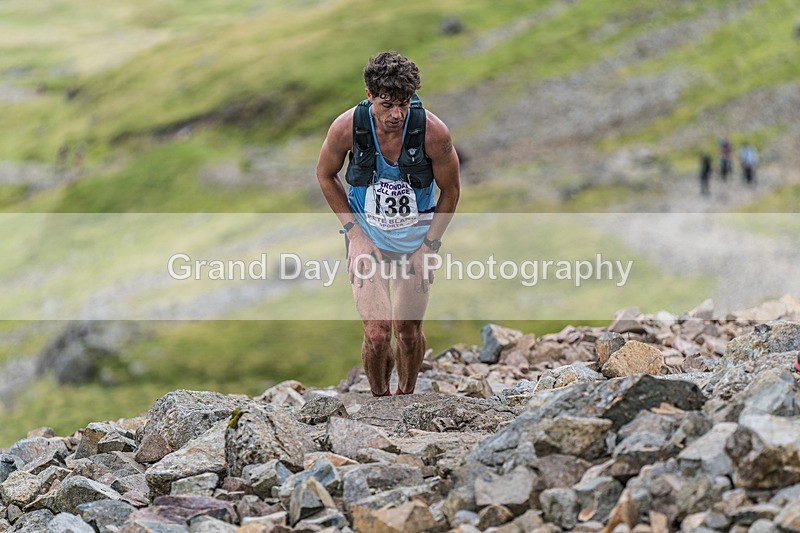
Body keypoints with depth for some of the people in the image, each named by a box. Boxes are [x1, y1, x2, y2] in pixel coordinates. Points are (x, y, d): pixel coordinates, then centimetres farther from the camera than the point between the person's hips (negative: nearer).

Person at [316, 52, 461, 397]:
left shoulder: (434, 132, -22)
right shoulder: (346, 128, -21)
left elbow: (450, 192, -5)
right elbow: (325, 176, 0)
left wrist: (428, 247, -7)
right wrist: (354, 233, -6)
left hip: (416, 239, 1)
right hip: (367, 236, 0)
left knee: (409, 332, 6)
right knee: (377, 334, -11)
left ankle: (406, 395, 35)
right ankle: (379, 397, 17)